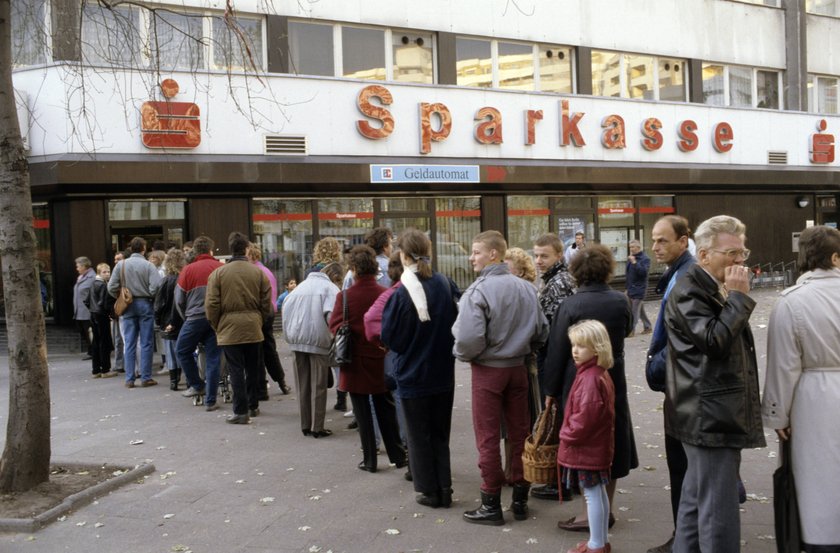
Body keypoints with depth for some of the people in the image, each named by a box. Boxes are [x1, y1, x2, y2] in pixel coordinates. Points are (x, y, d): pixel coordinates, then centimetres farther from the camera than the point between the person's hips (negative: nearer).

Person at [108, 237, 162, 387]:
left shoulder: (121, 265, 0)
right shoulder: (148, 265, -9)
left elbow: (111, 287, -3)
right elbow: (156, 286, -18)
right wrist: (151, 297, 2)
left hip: (128, 307, 3)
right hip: (145, 304, -3)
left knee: (129, 343, 7)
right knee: (146, 343, 4)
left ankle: (129, 378, 9)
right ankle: (145, 377, 5)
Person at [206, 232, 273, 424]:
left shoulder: (218, 273, -5)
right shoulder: (258, 272, -1)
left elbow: (211, 305, -5)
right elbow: (266, 303, 1)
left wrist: (217, 327, 8)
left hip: (229, 329, -2)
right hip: (253, 328, 2)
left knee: (236, 371, 2)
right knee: (253, 369, 15)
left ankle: (241, 411, 1)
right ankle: (253, 406, 28)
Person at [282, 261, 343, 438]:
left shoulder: (302, 285, 15)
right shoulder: (330, 288, -4)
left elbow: (285, 307, 10)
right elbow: (330, 314, -17)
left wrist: (290, 334, 13)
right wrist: (335, 336, -4)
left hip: (297, 341, 5)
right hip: (318, 341, -5)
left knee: (302, 385, 12)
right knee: (318, 386, 3)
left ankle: (305, 425, 16)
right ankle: (317, 427, 4)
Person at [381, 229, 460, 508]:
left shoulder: (400, 294, -19)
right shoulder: (446, 285, -8)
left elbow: (388, 336, -10)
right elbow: (460, 321, 6)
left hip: (412, 374, -4)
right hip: (443, 372, 4)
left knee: (419, 435, 11)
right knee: (440, 432, 18)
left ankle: (428, 490, 19)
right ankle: (444, 488, 21)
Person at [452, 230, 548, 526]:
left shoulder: (478, 291, -18)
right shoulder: (526, 287, 1)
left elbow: (469, 339, -25)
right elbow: (542, 329, 5)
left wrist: (462, 355, -4)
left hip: (488, 369, -5)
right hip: (518, 367, 5)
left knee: (488, 438, 5)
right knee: (519, 432, 13)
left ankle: (491, 504, 13)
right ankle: (520, 498, 22)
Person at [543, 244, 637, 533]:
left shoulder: (570, 304, -13)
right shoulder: (621, 301, -3)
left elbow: (557, 351, -11)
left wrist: (551, 390, -2)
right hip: (613, 381, 4)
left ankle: (590, 512, 8)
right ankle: (606, 509, 23)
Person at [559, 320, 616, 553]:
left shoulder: (590, 378, -23)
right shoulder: (600, 374, 10)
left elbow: (586, 415, -27)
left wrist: (567, 435, -12)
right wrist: (570, 435, 16)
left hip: (586, 448, -10)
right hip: (597, 445, 10)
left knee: (592, 495, -1)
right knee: (599, 493, 17)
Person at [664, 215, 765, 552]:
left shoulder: (718, 289, 17)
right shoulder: (688, 290, -13)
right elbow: (714, 341, -24)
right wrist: (739, 296, -18)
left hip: (720, 414, 10)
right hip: (709, 418, -10)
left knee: (696, 499, 17)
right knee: (719, 510, -8)